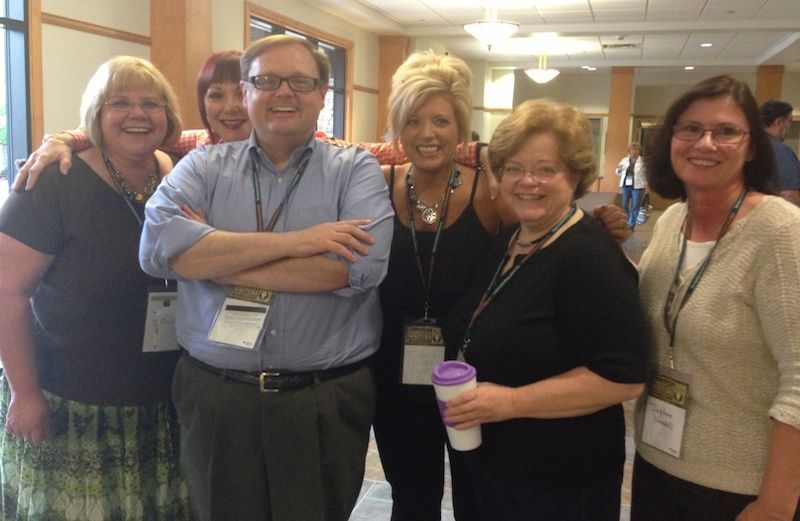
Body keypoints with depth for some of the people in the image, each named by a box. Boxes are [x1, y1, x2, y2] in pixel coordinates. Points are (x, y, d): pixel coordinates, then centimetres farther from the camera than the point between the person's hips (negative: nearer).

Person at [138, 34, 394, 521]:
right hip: (214, 398, 2)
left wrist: (210, 259, -12)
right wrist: (290, 242, -18)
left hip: (328, 402, -1)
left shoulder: (356, 169, 0)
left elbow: (360, 266, -17)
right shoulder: (204, 165, 4)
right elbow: (158, 244, -13)